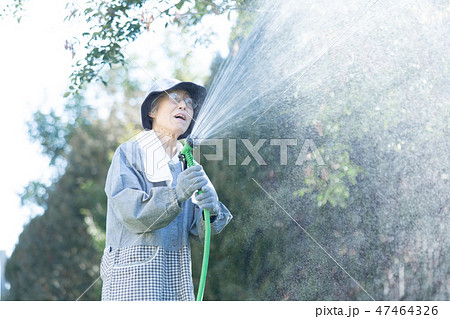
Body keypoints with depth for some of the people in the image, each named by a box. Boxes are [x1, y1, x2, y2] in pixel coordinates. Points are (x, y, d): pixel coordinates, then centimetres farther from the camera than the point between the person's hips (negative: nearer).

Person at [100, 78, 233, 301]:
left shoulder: (188, 166, 17)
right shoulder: (128, 153, 2)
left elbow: (200, 231, 6)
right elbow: (132, 214, -12)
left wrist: (212, 210, -16)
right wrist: (176, 196, -26)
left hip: (176, 276, 5)